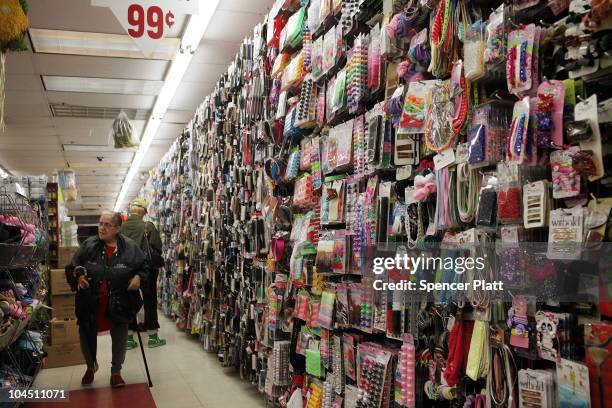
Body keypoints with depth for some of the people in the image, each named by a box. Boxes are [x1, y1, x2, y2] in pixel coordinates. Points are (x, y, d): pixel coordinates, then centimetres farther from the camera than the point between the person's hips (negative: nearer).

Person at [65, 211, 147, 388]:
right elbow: (71, 268, 2)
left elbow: (144, 267, 5)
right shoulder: (88, 245, -5)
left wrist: (138, 277, -15)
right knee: (87, 335, 14)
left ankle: (116, 372, 32)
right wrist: (78, 277, -18)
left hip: (119, 305, -1)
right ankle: (90, 367, 44)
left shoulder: (130, 247, -6)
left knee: (120, 337, 10)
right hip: (91, 304, 1)